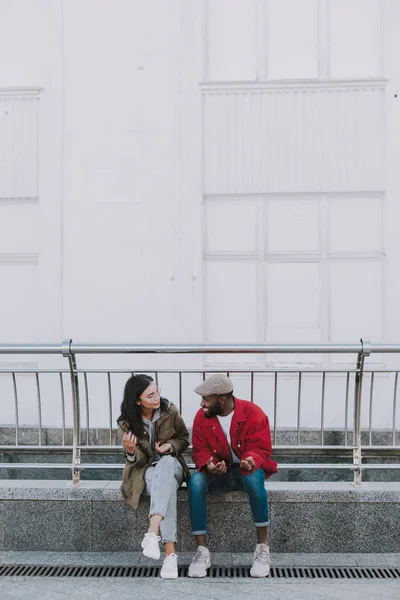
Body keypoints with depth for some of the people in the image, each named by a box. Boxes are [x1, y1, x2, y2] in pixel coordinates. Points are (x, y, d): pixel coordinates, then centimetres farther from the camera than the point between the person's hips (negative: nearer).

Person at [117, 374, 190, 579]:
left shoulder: (170, 411, -6)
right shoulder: (127, 422, -8)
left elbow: (184, 439, 8)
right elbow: (137, 460, -5)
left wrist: (170, 446, -15)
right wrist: (130, 451, -29)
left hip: (171, 465, 1)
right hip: (146, 470, -1)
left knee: (165, 463, -40)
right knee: (167, 484, -39)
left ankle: (152, 533, -55)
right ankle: (170, 553, -48)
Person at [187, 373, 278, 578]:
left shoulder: (253, 413, -15)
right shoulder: (201, 417, -6)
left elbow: (261, 449, -16)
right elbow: (200, 451, -5)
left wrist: (251, 460, -41)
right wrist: (207, 465, -29)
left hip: (246, 470, -2)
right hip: (218, 473, 3)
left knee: (254, 476, -39)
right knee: (195, 480, -31)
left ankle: (262, 547, -28)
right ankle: (202, 550, -27)